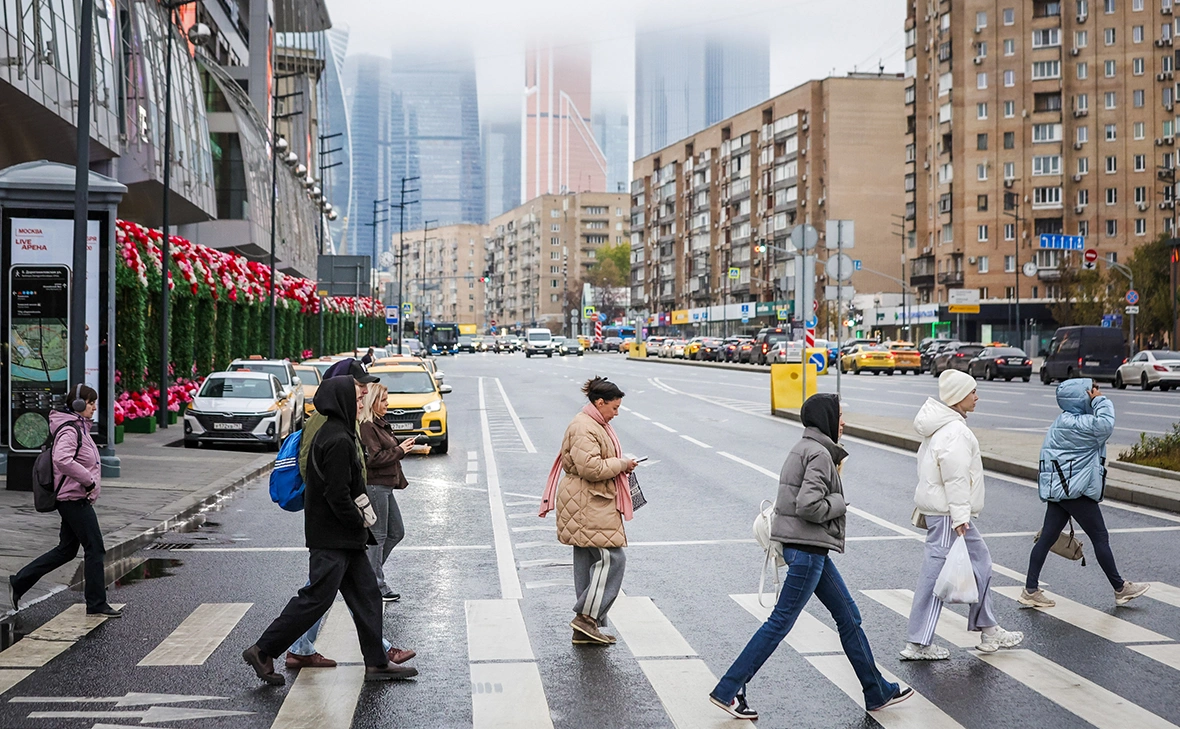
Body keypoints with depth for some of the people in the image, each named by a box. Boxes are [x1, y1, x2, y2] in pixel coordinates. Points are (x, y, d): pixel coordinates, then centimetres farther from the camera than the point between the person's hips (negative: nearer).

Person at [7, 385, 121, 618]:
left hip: (75, 500, 10)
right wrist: (88, 480, -26)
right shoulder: (69, 430, -17)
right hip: (75, 499, -10)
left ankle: (19, 582, 20)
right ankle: (96, 603, 2)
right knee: (95, 549, -5)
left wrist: (89, 480, 13)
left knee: (66, 549, 15)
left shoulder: (79, 427, 15)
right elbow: (62, 460, -34)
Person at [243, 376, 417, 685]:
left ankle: (377, 663, 16)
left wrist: (360, 519, 13)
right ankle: (263, 651, 5)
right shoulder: (338, 441, -20)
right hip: (332, 538, -10)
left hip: (345, 537, 10)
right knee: (316, 598, -5)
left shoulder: (334, 434, 13)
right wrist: (359, 522, -10)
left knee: (366, 595, 11)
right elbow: (337, 494, -23)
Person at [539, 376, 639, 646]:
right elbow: (590, 467, -25)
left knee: (589, 562, 11)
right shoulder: (584, 428, -16)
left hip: (594, 505, 11)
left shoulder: (597, 425, 19)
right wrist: (621, 464, -14)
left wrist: (620, 465, 15)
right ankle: (587, 617, -9)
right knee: (611, 558, -13)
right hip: (588, 506, -11)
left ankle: (585, 630, 15)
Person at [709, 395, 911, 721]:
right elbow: (809, 505, -26)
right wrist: (839, 503, -9)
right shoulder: (820, 454, -16)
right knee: (780, 622, -5)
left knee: (848, 616, 16)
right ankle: (727, 691, 0)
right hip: (807, 550, -11)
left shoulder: (805, 448, 14)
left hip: (811, 549, 11)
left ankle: (878, 692, 26)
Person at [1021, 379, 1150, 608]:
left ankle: (1031, 591, 7)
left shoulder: (1064, 421, 15)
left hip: (1058, 489, 10)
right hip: (1075, 491, -10)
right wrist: (1100, 400, -20)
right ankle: (1120, 589, 17)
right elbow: (1105, 424, -35)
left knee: (1048, 537, 7)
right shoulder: (1078, 424, -19)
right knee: (1100, 537, 3)